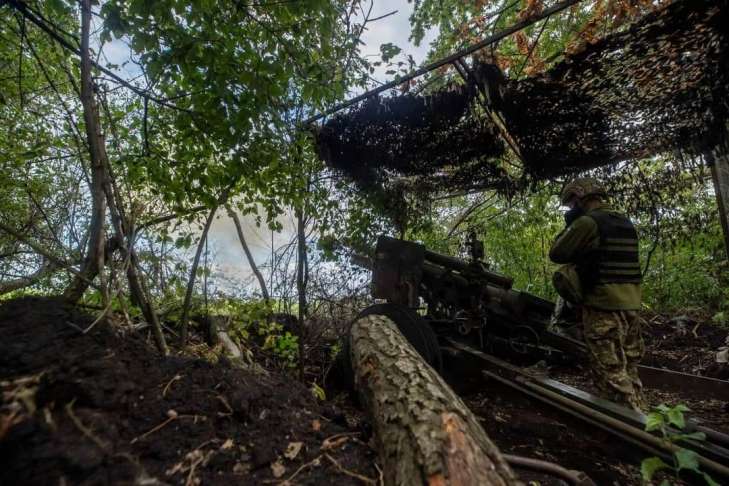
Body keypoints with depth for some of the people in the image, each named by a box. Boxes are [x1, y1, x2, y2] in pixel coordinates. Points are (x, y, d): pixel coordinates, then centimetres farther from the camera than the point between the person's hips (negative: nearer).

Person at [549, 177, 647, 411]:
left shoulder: (588, 222, -13)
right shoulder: (626, 222, 13)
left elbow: (556, 253, -7)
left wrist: (569, 226, 7)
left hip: (603, 307, -9)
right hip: (630, 305, 9)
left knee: (611, 374, -1)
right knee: (628, 370, 18)